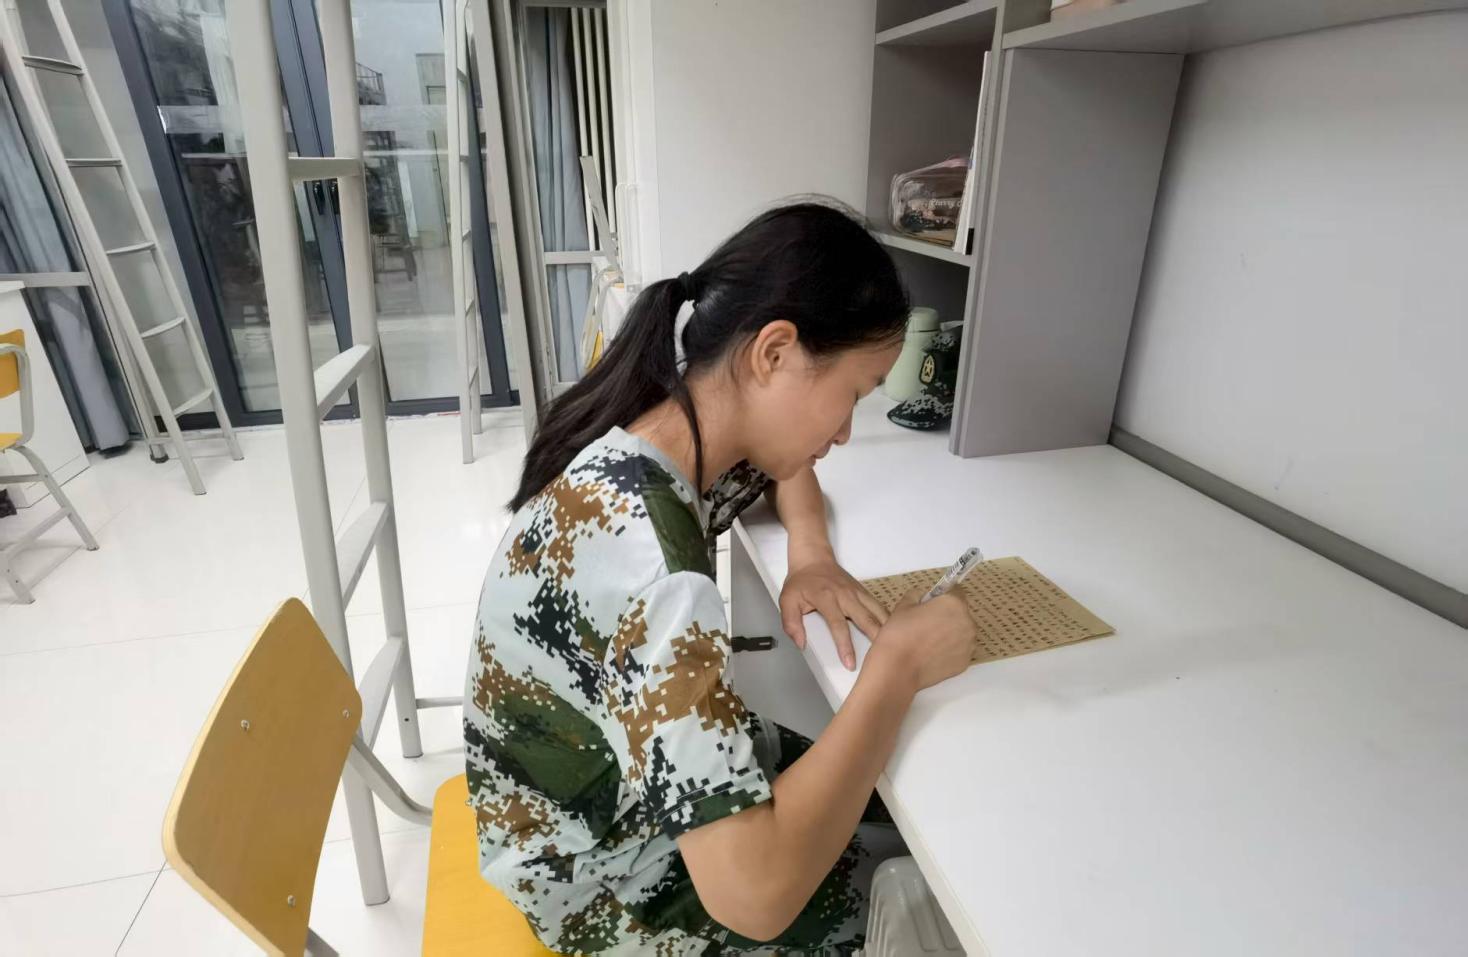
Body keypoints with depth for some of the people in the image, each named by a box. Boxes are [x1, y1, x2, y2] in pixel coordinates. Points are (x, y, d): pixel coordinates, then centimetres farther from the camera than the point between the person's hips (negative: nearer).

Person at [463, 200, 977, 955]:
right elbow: (755, 894, -38)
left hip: (622, 774, 7)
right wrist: (899, 666, -29)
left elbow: (781, 463, 11)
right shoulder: (644, 560, -39)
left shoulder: (660, 439, -12)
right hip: (599, 881, -6)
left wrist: (811, 554, -9)